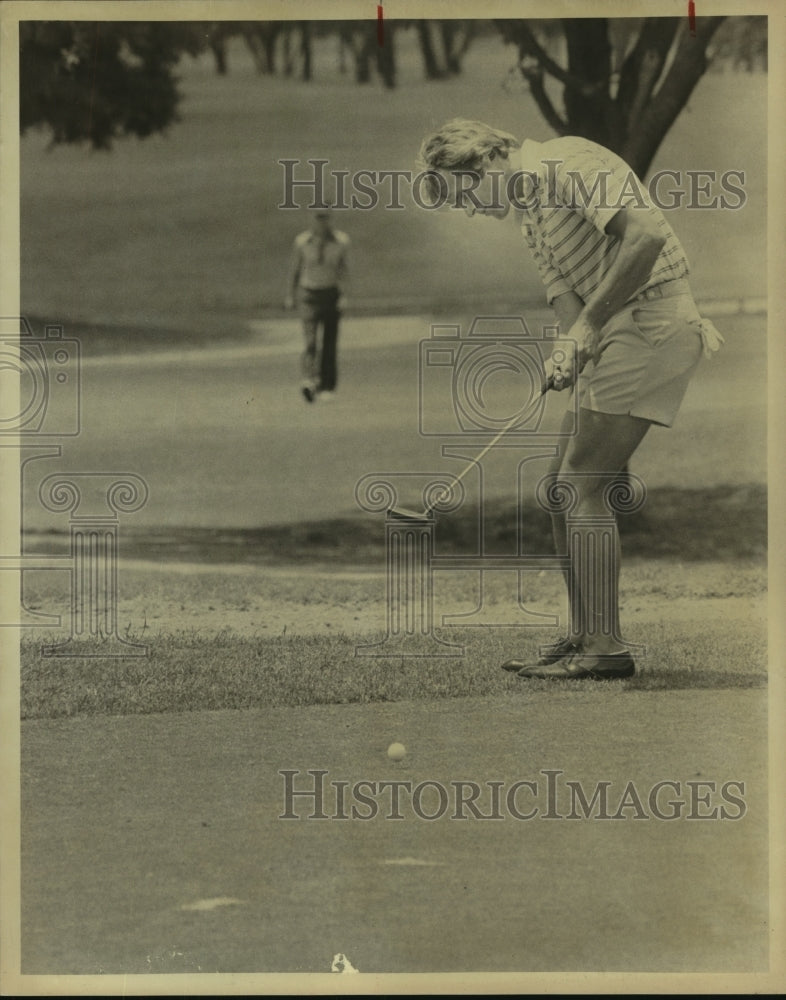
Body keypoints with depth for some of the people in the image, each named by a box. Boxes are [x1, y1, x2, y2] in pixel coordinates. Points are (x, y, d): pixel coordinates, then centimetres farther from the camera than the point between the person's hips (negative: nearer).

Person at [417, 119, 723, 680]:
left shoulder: (569, 163, -13)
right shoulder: (531, 216, 18)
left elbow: (646, 235, -25)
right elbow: (566, 296, 10)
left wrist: (590, 321, -21)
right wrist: (568, 351, -12)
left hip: (652, 323, -10)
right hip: (614, 334, 10)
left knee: (581, 485, -12)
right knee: (563, 486, 10)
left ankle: (607, 649, -11)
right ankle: (583, 638, 15)